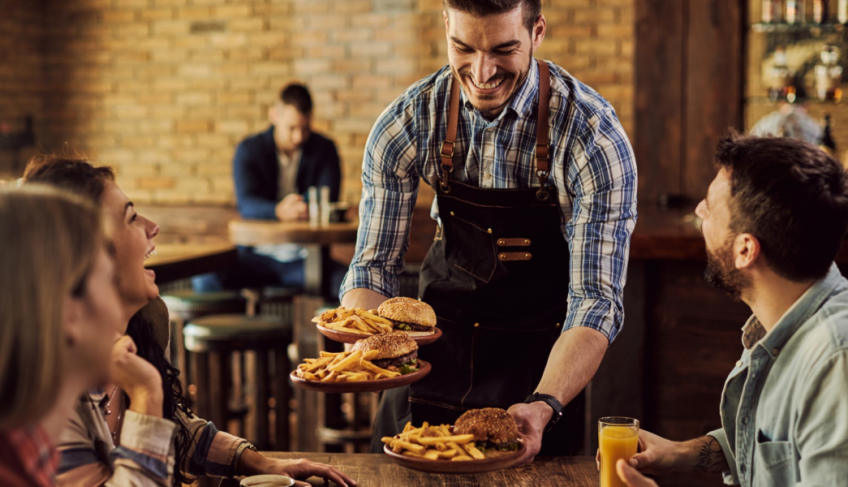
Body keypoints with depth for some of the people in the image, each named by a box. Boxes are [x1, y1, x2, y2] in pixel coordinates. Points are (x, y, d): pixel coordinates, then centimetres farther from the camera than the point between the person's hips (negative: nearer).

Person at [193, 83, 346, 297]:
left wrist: (308, 208, -33)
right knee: (205, 279, -29)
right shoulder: (249, 149, 2)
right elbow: (246, 203, -15)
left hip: (306, 257, 0)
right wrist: (279, 211, -38)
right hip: (258, 254, 0)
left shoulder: (324, 149, 6)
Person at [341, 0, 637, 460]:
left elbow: (595, 299, -24)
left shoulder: (594, 137, -23)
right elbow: (374, 264, -9)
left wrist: (544, 406, -40)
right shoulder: (406, 124, -15)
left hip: (537, 353, -2)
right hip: (439, 335, 3)